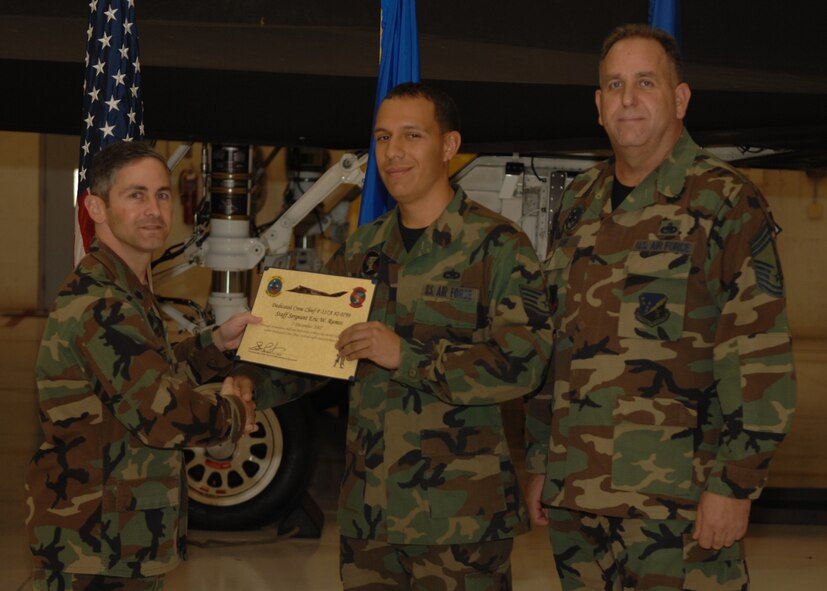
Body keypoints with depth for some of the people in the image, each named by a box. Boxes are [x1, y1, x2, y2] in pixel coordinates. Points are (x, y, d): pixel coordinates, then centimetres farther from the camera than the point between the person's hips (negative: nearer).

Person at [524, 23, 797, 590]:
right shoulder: (579, 203, 14)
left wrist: (736, 483, -15)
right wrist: (540, 463, 16)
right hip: (576, 493, 6)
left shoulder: (725, 203, -5)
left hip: (676, 500, -6)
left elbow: (759, 359, -10)